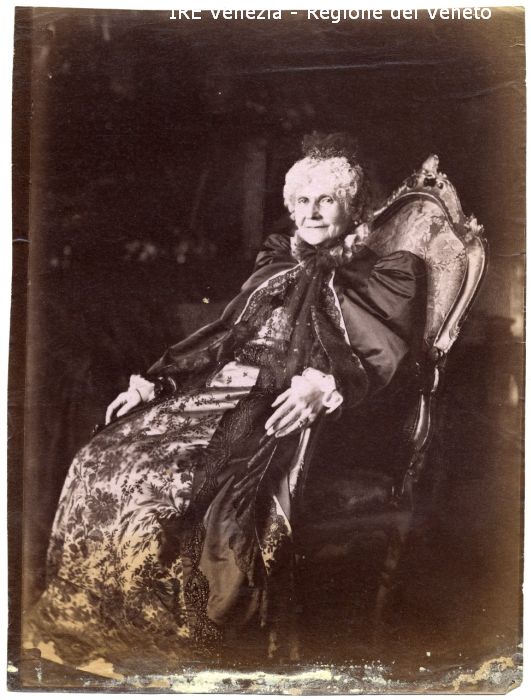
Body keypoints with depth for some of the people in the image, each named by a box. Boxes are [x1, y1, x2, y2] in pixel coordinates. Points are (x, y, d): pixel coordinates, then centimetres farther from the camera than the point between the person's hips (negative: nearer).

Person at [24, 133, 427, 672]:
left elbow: (390, 364, -2)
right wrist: (155, 381, 11)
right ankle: (82, 630, -5)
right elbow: (222, 335, 24)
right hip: (225, 387, 6)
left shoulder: (389, 276, 11)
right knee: (102, 462, -15)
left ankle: (175, 644, -14)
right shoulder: (276, 267, 26)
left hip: (286, 411, -6)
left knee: (174, 485, -31)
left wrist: (326, 384, -22)